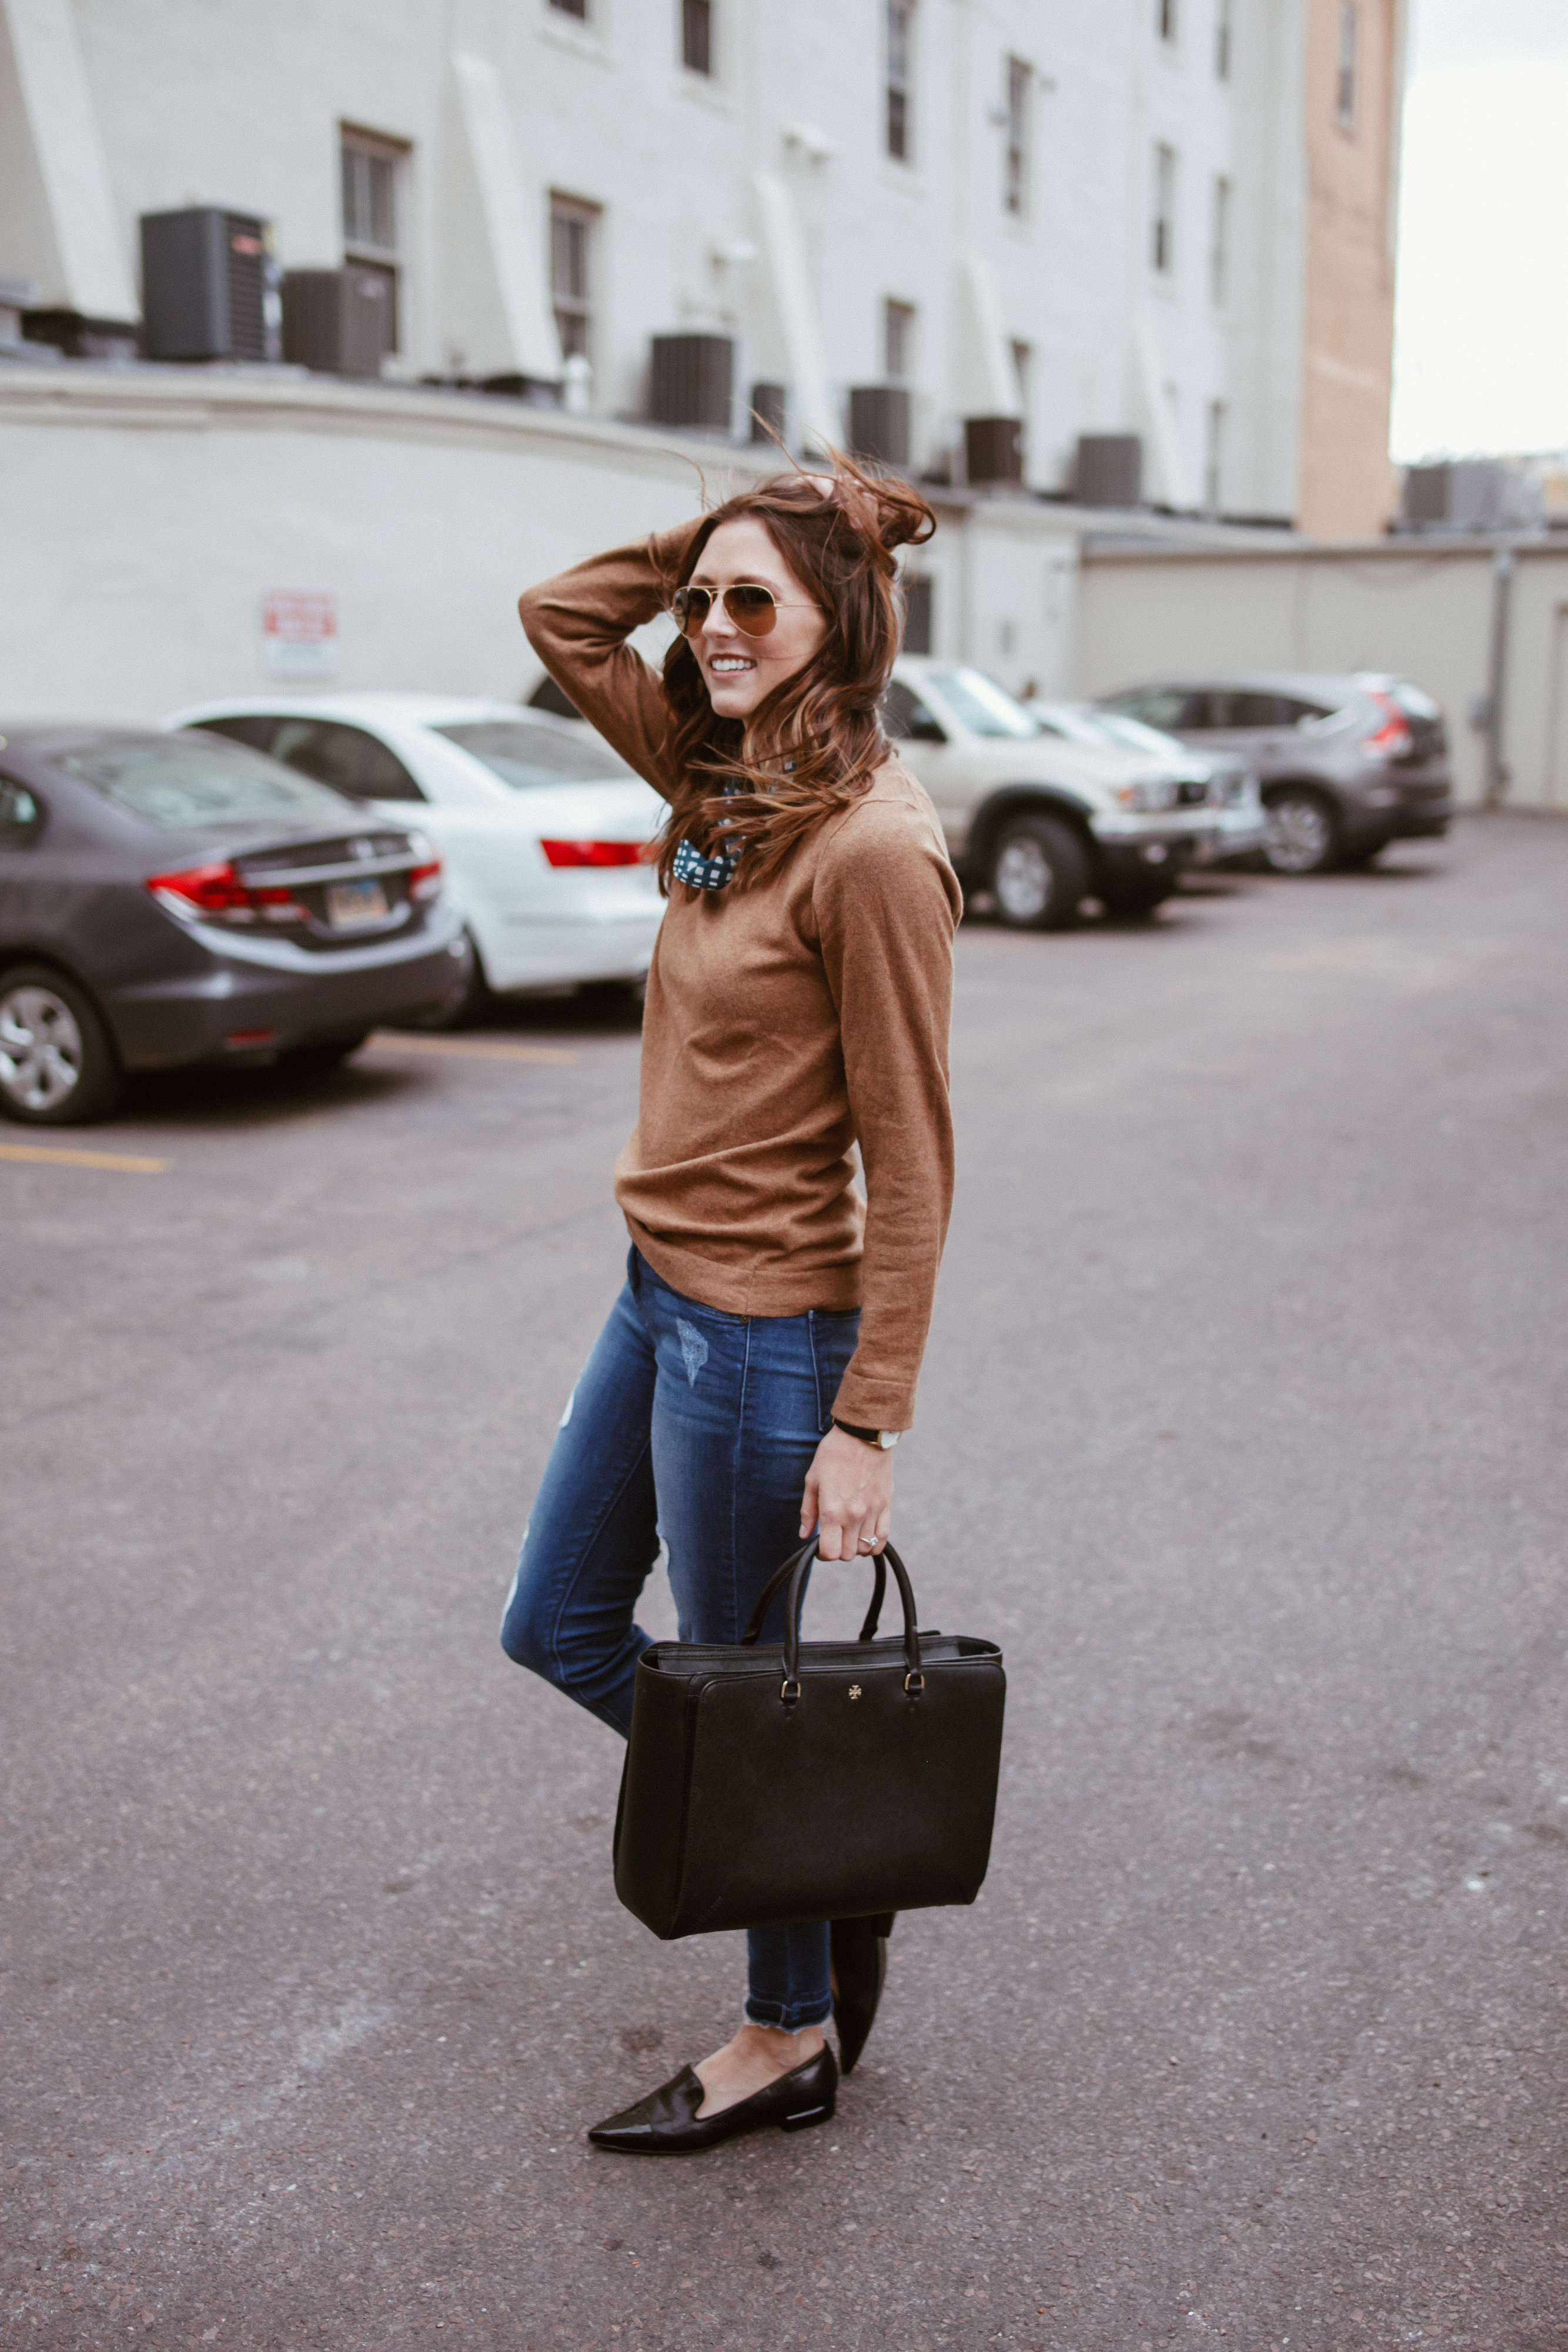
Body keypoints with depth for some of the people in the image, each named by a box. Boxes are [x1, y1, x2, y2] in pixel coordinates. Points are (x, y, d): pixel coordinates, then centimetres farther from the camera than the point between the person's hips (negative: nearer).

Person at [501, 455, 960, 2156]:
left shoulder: (873, 846, -20)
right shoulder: (724, 778, 5)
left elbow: (911, 1167, -20)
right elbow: (559, 618, 15)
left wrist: (869, 1426, -19)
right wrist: (715, 539, 2)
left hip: (764, 1330, -9)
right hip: (659, 1294, 9)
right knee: (560, 1627, 21)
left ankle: (790, 2039, 32)